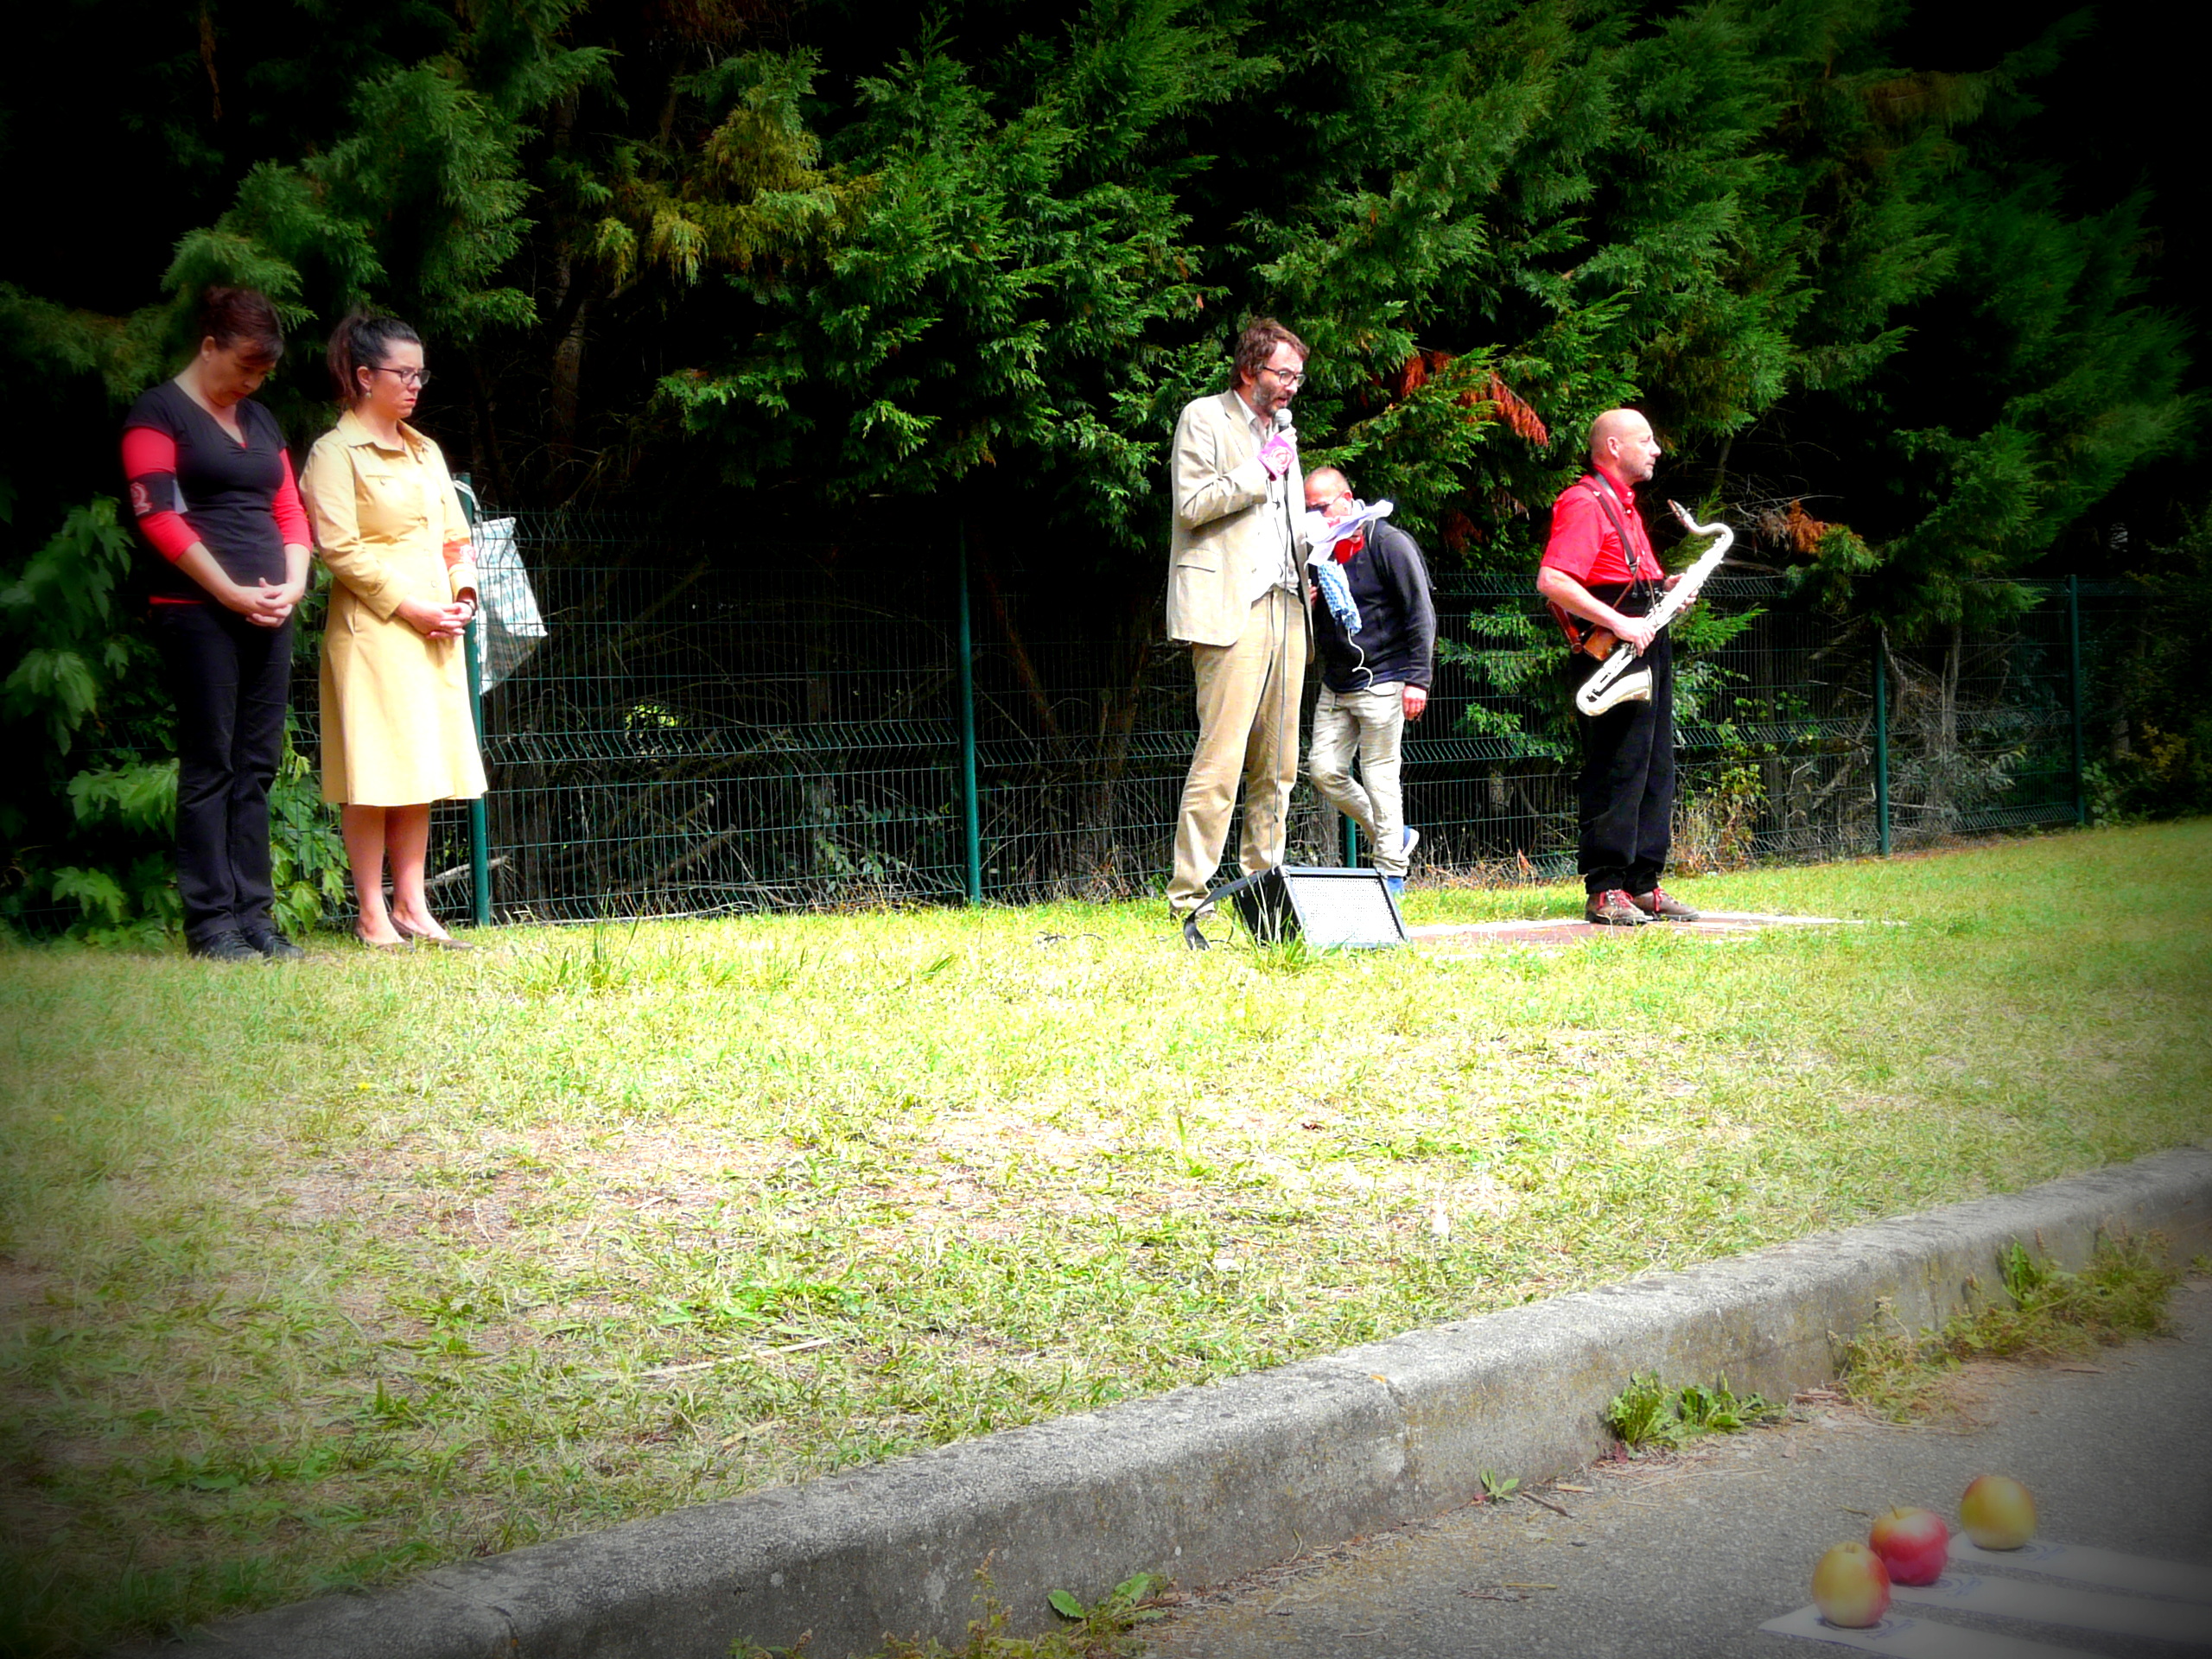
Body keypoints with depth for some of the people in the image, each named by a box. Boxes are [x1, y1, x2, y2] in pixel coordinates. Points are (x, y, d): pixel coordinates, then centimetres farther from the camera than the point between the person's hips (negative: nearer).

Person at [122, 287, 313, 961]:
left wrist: (292, 584, -2)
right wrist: (231, 592, -14)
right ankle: (210, 919, -3)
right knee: (210, 764, -6)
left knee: (257, 765, 5)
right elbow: (158, 517, -10)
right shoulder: (159, 414, 0)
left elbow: (290, 510, 17)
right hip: (197, 610, -6)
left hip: (268, 615, 6)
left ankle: (252, 912, 7)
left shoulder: (260, 422, 20)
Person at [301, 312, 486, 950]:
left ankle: (411, 905, 13)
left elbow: (454, 536, 21)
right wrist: (408, 607, -14)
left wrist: (463, 594, 2)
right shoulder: (335, 453, -4)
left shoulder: (425, 452, 18)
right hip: (372, 630, -7)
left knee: (424, 772, 7)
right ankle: (373, 915, 0)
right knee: (373, 776, -6)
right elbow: (339, 548, -12)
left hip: (436, 633, 7)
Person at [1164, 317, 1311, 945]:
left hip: (1283, 606, 8)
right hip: (1229, 610, -8)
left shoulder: (1282, 429, 24)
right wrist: (1260, 473, -9)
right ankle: (1189, 905, -12)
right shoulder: (1204, 418, 0)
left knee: (1277, 768, 6)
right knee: (1219, 762, -13)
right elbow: (1192, 503, -12)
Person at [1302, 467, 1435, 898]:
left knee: (1379, 776, -4)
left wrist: (1417, 678, -15)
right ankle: (1394, 835, 20)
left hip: (1381, 681, -7)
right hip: (1335, 684, 7)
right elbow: (1315, 618, 22)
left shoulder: (1388, 543, -8)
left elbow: (1421, 614, -10)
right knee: (1324, 770, 2)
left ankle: (1391, 871, 6)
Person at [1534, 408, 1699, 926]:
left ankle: (1643, 884, 17)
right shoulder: (1585, 503, -11)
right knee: (1617, 771, -9)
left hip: (1648, 649, 10)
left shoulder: (1623, 504, 22)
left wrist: (1663, 587, 13)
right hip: (1613, 654, -10)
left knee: (1656, 771, 11)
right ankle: (1605, 890, -4)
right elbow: (1552, 581, -24)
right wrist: (1619, 623, -26)